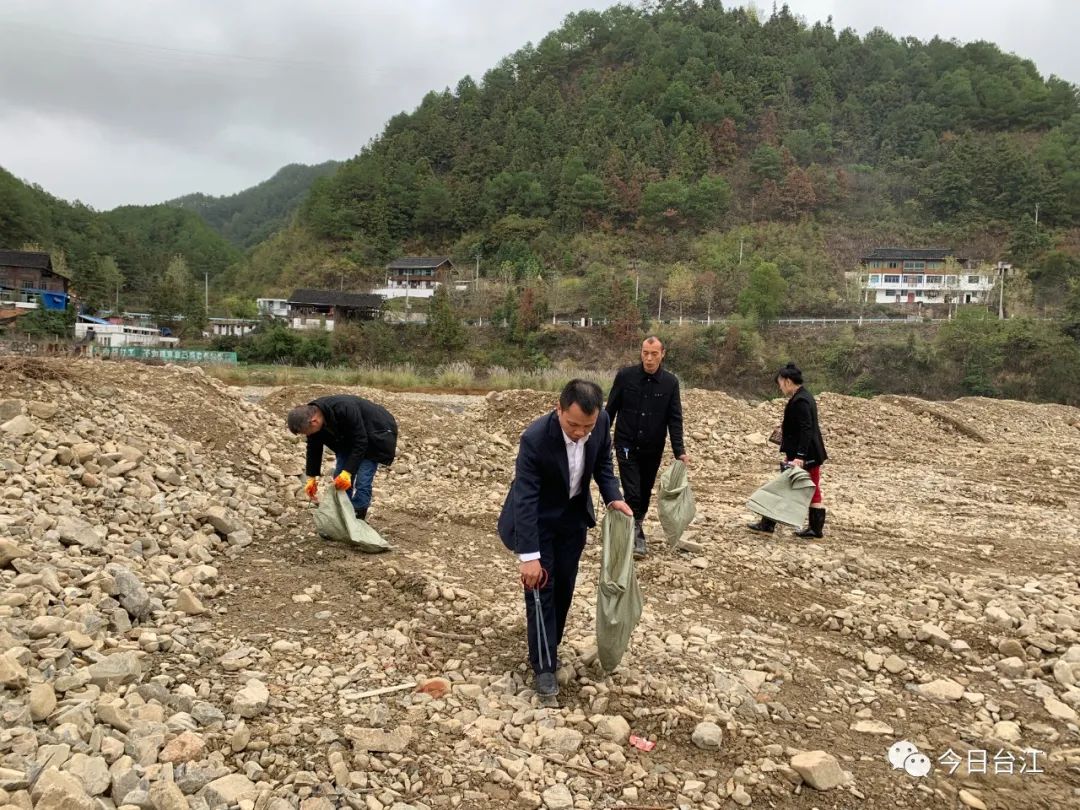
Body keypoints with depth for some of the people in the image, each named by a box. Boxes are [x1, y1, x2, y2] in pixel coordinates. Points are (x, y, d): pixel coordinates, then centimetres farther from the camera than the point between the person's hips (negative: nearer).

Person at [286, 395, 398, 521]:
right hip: (350, 438, 7)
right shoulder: (312, 413, -16)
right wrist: (311, 477, 0)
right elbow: (314, 448, -1)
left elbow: (360, 443, -33)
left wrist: (348, 472, -35)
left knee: (362, 482, -14)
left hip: (376, 434, -7)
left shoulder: (344, 410, -40)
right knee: (339, 478, 2)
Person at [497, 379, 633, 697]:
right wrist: (529, 556, -35)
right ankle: (543, 664, 9)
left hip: (573, 516, 5)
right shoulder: (535, 438, -35)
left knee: (564, 586, 13)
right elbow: (525, 499, -34)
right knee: (541, 588, -3)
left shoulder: (601, 422, -20)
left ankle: (549, 646, 32)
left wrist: (613, 497, -15)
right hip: (537, 519, -5)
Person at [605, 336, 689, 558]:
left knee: (645, 492, 14)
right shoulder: (625, 375, -8)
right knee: (632, 492, -9)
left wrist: (679, 451, -13)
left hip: (653, 449, 2)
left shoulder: (670, 382, -5)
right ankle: (636, 532, 2)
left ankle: (636, 526, 33)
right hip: (626, 445, -2)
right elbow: (610, 409, -1)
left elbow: (675, 419, -5)